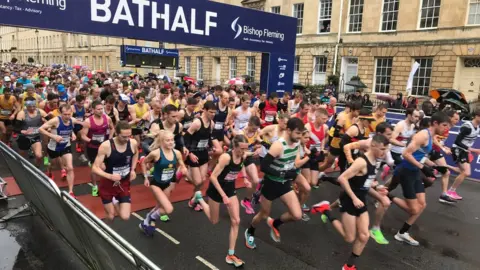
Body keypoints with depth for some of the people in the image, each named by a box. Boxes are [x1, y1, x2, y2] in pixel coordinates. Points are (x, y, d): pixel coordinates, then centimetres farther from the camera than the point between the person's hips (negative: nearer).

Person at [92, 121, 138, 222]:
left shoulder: (133, 143, -14)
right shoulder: (106, 146, -25)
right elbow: (95, 168, -21)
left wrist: (133, 169, 2)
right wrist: (110, 176, -38)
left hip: (124, 184, 3)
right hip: (108, 184, -2)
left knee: (125, 217, -4)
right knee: (110, 216, 6)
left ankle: (115, 202, 29)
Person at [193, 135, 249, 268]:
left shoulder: (242, 156, -12)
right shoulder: (226, 157, -33)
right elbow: (213, 177, -30)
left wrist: (245, 179, -1)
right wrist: (223, 196, -32)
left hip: (230, 189, 5)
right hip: (216, 189, -5)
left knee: (236, 221, -3)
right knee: (214, 221, 15)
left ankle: (231, 255, 9)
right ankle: (199, 198, 39)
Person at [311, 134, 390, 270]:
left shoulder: (375, 162, 4)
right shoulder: (361, 162, -24)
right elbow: (342, 178, -28)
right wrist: (354, 198, -25)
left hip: (361, 201, 8)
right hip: (350, 201, -8)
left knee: (364, 236, 4)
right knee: (350, 238, 3)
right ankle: (325, 209, 14)